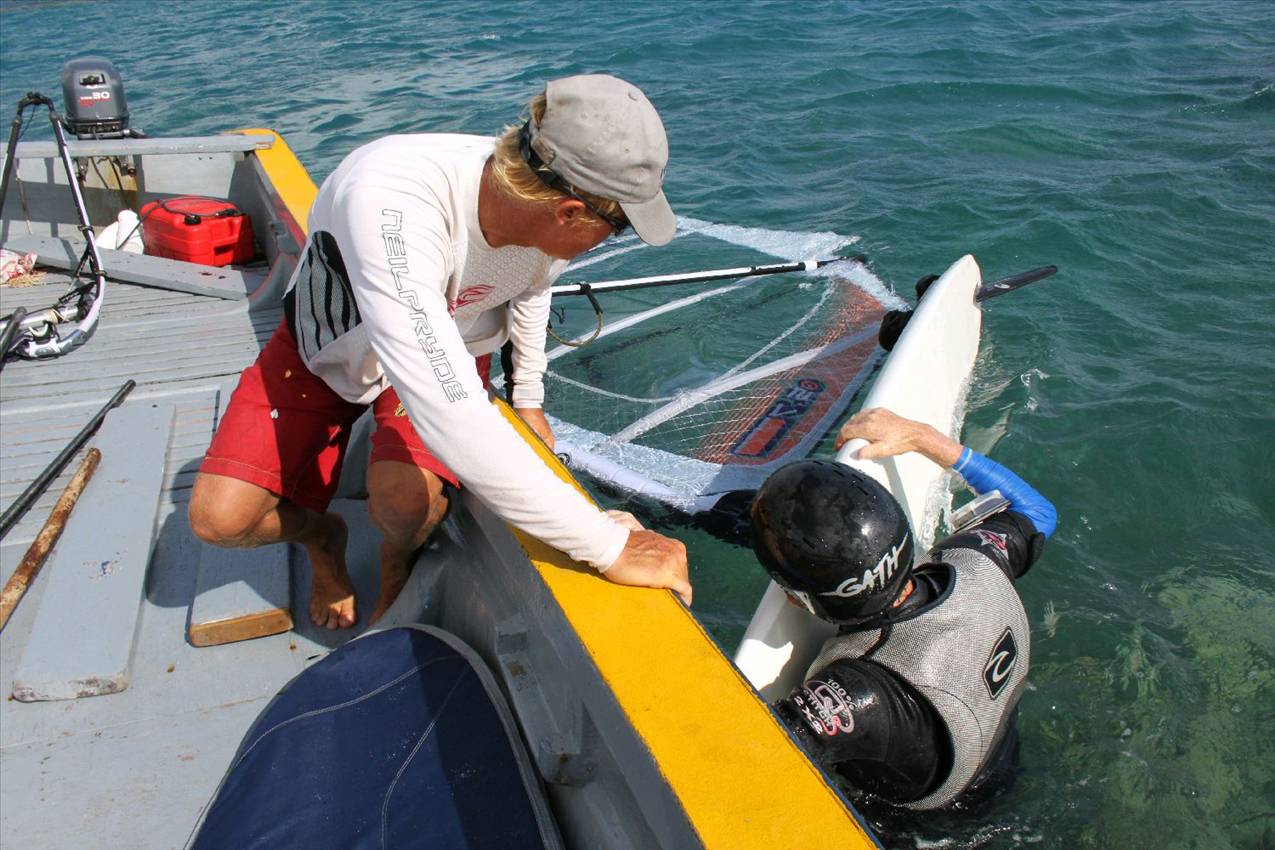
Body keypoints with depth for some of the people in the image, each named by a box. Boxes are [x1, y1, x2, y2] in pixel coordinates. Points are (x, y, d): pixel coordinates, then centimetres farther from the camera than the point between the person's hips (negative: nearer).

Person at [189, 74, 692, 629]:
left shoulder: (543, 215, -25)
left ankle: (397, 560, 12)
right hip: (327, 342, -2)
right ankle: (321, 536, 20)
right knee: (218, 518, -16)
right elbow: (449, 420, -51)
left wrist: (528, 401, 11)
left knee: (408, 501, -27)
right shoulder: (389, 202, -44)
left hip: (449, 348, 2)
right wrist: (606, 545, -49)